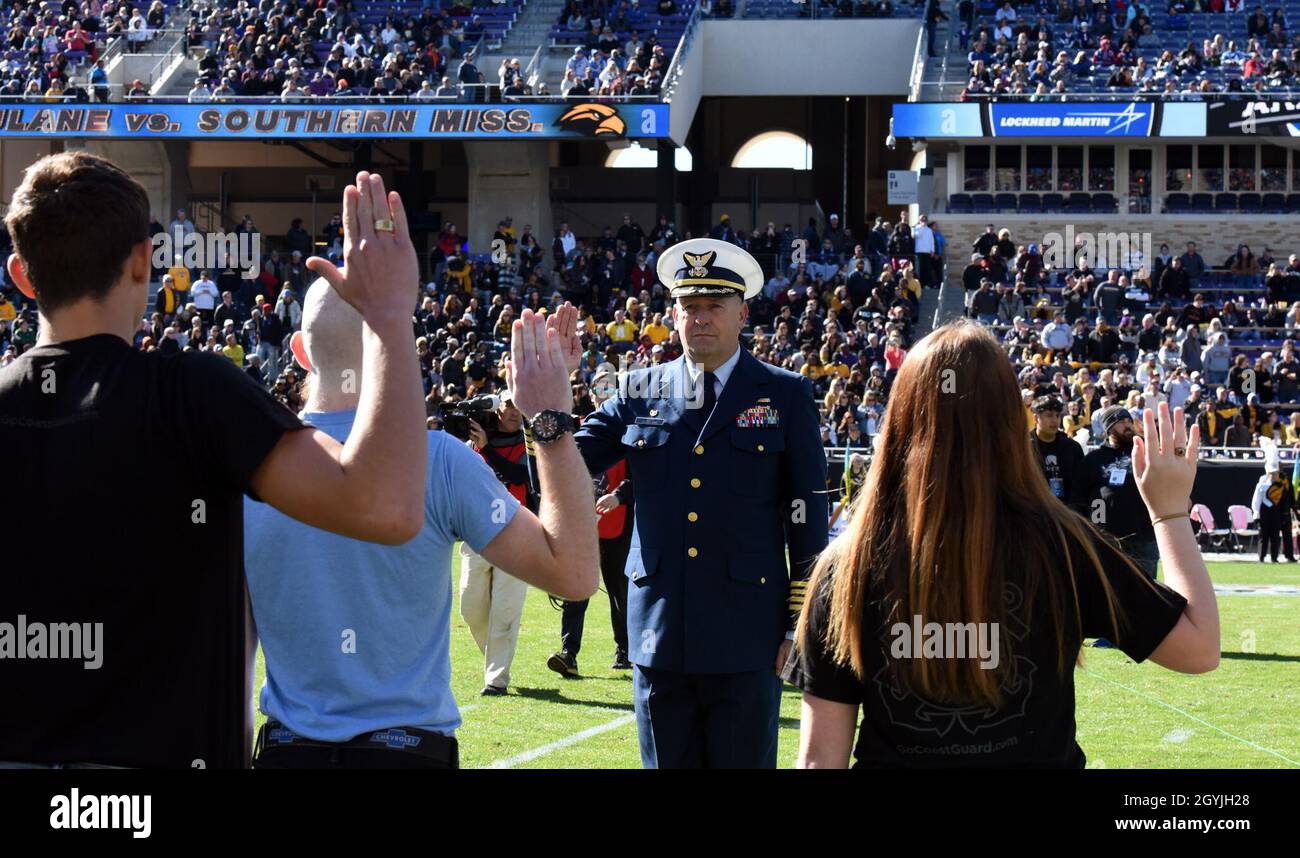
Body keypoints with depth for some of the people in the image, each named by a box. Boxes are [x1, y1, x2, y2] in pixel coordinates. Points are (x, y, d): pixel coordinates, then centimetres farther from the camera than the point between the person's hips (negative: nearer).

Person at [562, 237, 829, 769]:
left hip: (745, 640, -2)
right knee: (666, 764, 8)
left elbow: (809, 516, 2)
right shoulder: (639, 393, 9)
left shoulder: (786, 396, 2)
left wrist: (801, 620, -3)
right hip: (659, 633, 3)